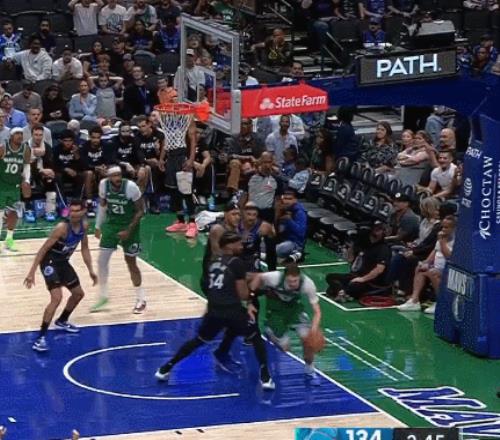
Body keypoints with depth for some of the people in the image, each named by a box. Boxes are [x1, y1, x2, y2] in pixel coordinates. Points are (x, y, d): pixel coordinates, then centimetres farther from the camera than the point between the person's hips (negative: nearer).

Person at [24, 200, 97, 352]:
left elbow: (84, 248, 11)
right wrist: (32, 272, -28)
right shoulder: (62, 228, -28)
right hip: (49, 262, -8)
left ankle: (62, 321, 46)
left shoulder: (84, 226, -6)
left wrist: (91, 270, 10)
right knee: (57, 298, -24)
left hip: (63, 262, 8)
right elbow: (43, 249, -26)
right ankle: (41, 337, -23)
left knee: (78, 293, 21)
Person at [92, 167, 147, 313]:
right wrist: (98, 226, 9)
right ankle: (103, 296, 15)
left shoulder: (130, 187, -26)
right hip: (111, 223, 4)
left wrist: (129, 230, -21)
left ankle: (141, 299, 15)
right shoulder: (103, 185, -13)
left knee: (131, 262, 2)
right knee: (102, 260, -1)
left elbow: (140, 210, -16)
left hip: (129, 225, -4)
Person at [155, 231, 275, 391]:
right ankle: (265, 378, 5)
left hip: (214, 311, 5)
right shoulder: (237, 263, -2)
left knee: (198, 340, 25)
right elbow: (243, 295, -3)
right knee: (256, 338, 16)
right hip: (232, 310, -5)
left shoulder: (213, 263, 18)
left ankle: (165, 369, 26)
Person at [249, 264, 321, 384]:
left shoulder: (307, 284, -33)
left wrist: (314, 329, -45)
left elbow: (317, 311, -28)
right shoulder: (275, 278, -37)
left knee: (307, 336, -18)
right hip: (275, 306, -1)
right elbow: (258, 277, -14)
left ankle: (309, 370, 7)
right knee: (284, 347, -2)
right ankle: (269, 330, 33)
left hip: (294, 304, 1)